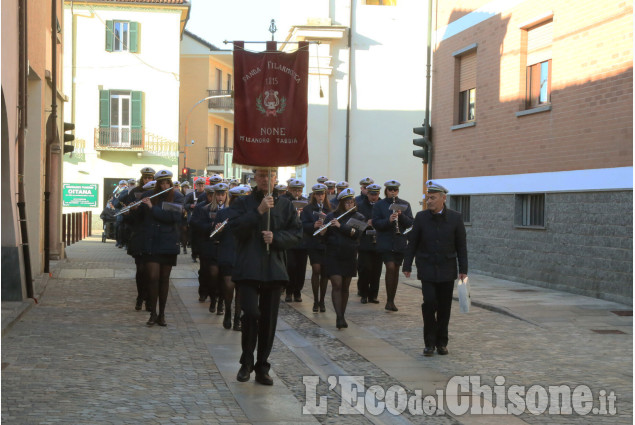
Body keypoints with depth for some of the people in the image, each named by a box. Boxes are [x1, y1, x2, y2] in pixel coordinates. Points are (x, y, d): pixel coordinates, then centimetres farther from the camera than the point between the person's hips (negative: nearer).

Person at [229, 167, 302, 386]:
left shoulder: (285, 204, 10)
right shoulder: (243, 203, 5)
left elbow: (296, 234, 6)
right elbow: (236, 229, -10)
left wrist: (276, 237, -11)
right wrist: (259, 211, -18)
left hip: (274, 268, 2)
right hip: (248, 268, -2)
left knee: (269, 320, 5)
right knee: (251, 312, -15)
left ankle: (262, 368, 16)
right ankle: (246, 363, 3)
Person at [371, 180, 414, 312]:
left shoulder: (405, 204, 9)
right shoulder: (379, 205, 2)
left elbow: (410, 223, 2)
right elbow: (376, 223, -5)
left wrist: (401, 215, -16)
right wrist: (388, 220, -21)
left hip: (400, 243, 3)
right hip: (385, 243, -3)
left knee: (396, 270, 8)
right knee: (390, 267, -16)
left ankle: (391, 301, 19)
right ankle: (389, 300, -9)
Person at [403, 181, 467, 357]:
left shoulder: (455, 218, 0)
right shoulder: (421, 217, 1)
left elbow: (461, 246, 4)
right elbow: (412, 243, 6)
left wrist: (463, 270, 0)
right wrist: (407, 266, 3)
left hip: (447, 270, 1)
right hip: (427, 269, -1)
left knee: (444, 307, 5)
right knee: (429, 302, -12)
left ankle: (441, 342, 18)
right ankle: (429, 342, -1)